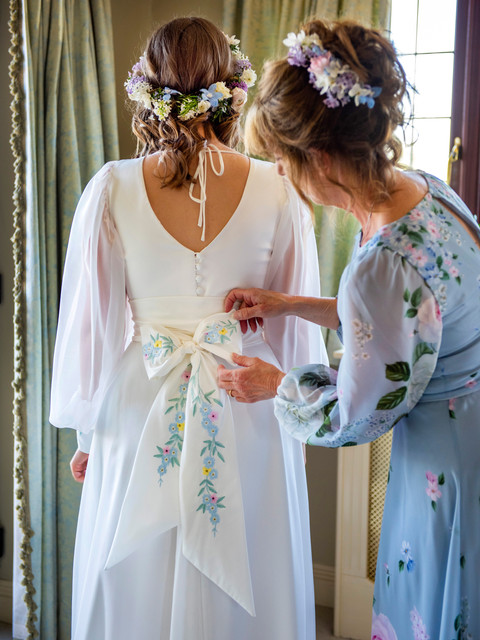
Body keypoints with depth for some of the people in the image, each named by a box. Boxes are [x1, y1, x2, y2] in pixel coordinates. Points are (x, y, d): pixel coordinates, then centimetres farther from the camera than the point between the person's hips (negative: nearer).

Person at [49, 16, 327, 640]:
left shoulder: (113, 189, -10)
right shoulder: (278, 190, -10)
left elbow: (92, 324, -4)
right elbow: (296, 324, -2)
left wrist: (90, 432, 9)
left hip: (140, 414, 0)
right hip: (250, 421, 0)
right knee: (245, 588, 20)